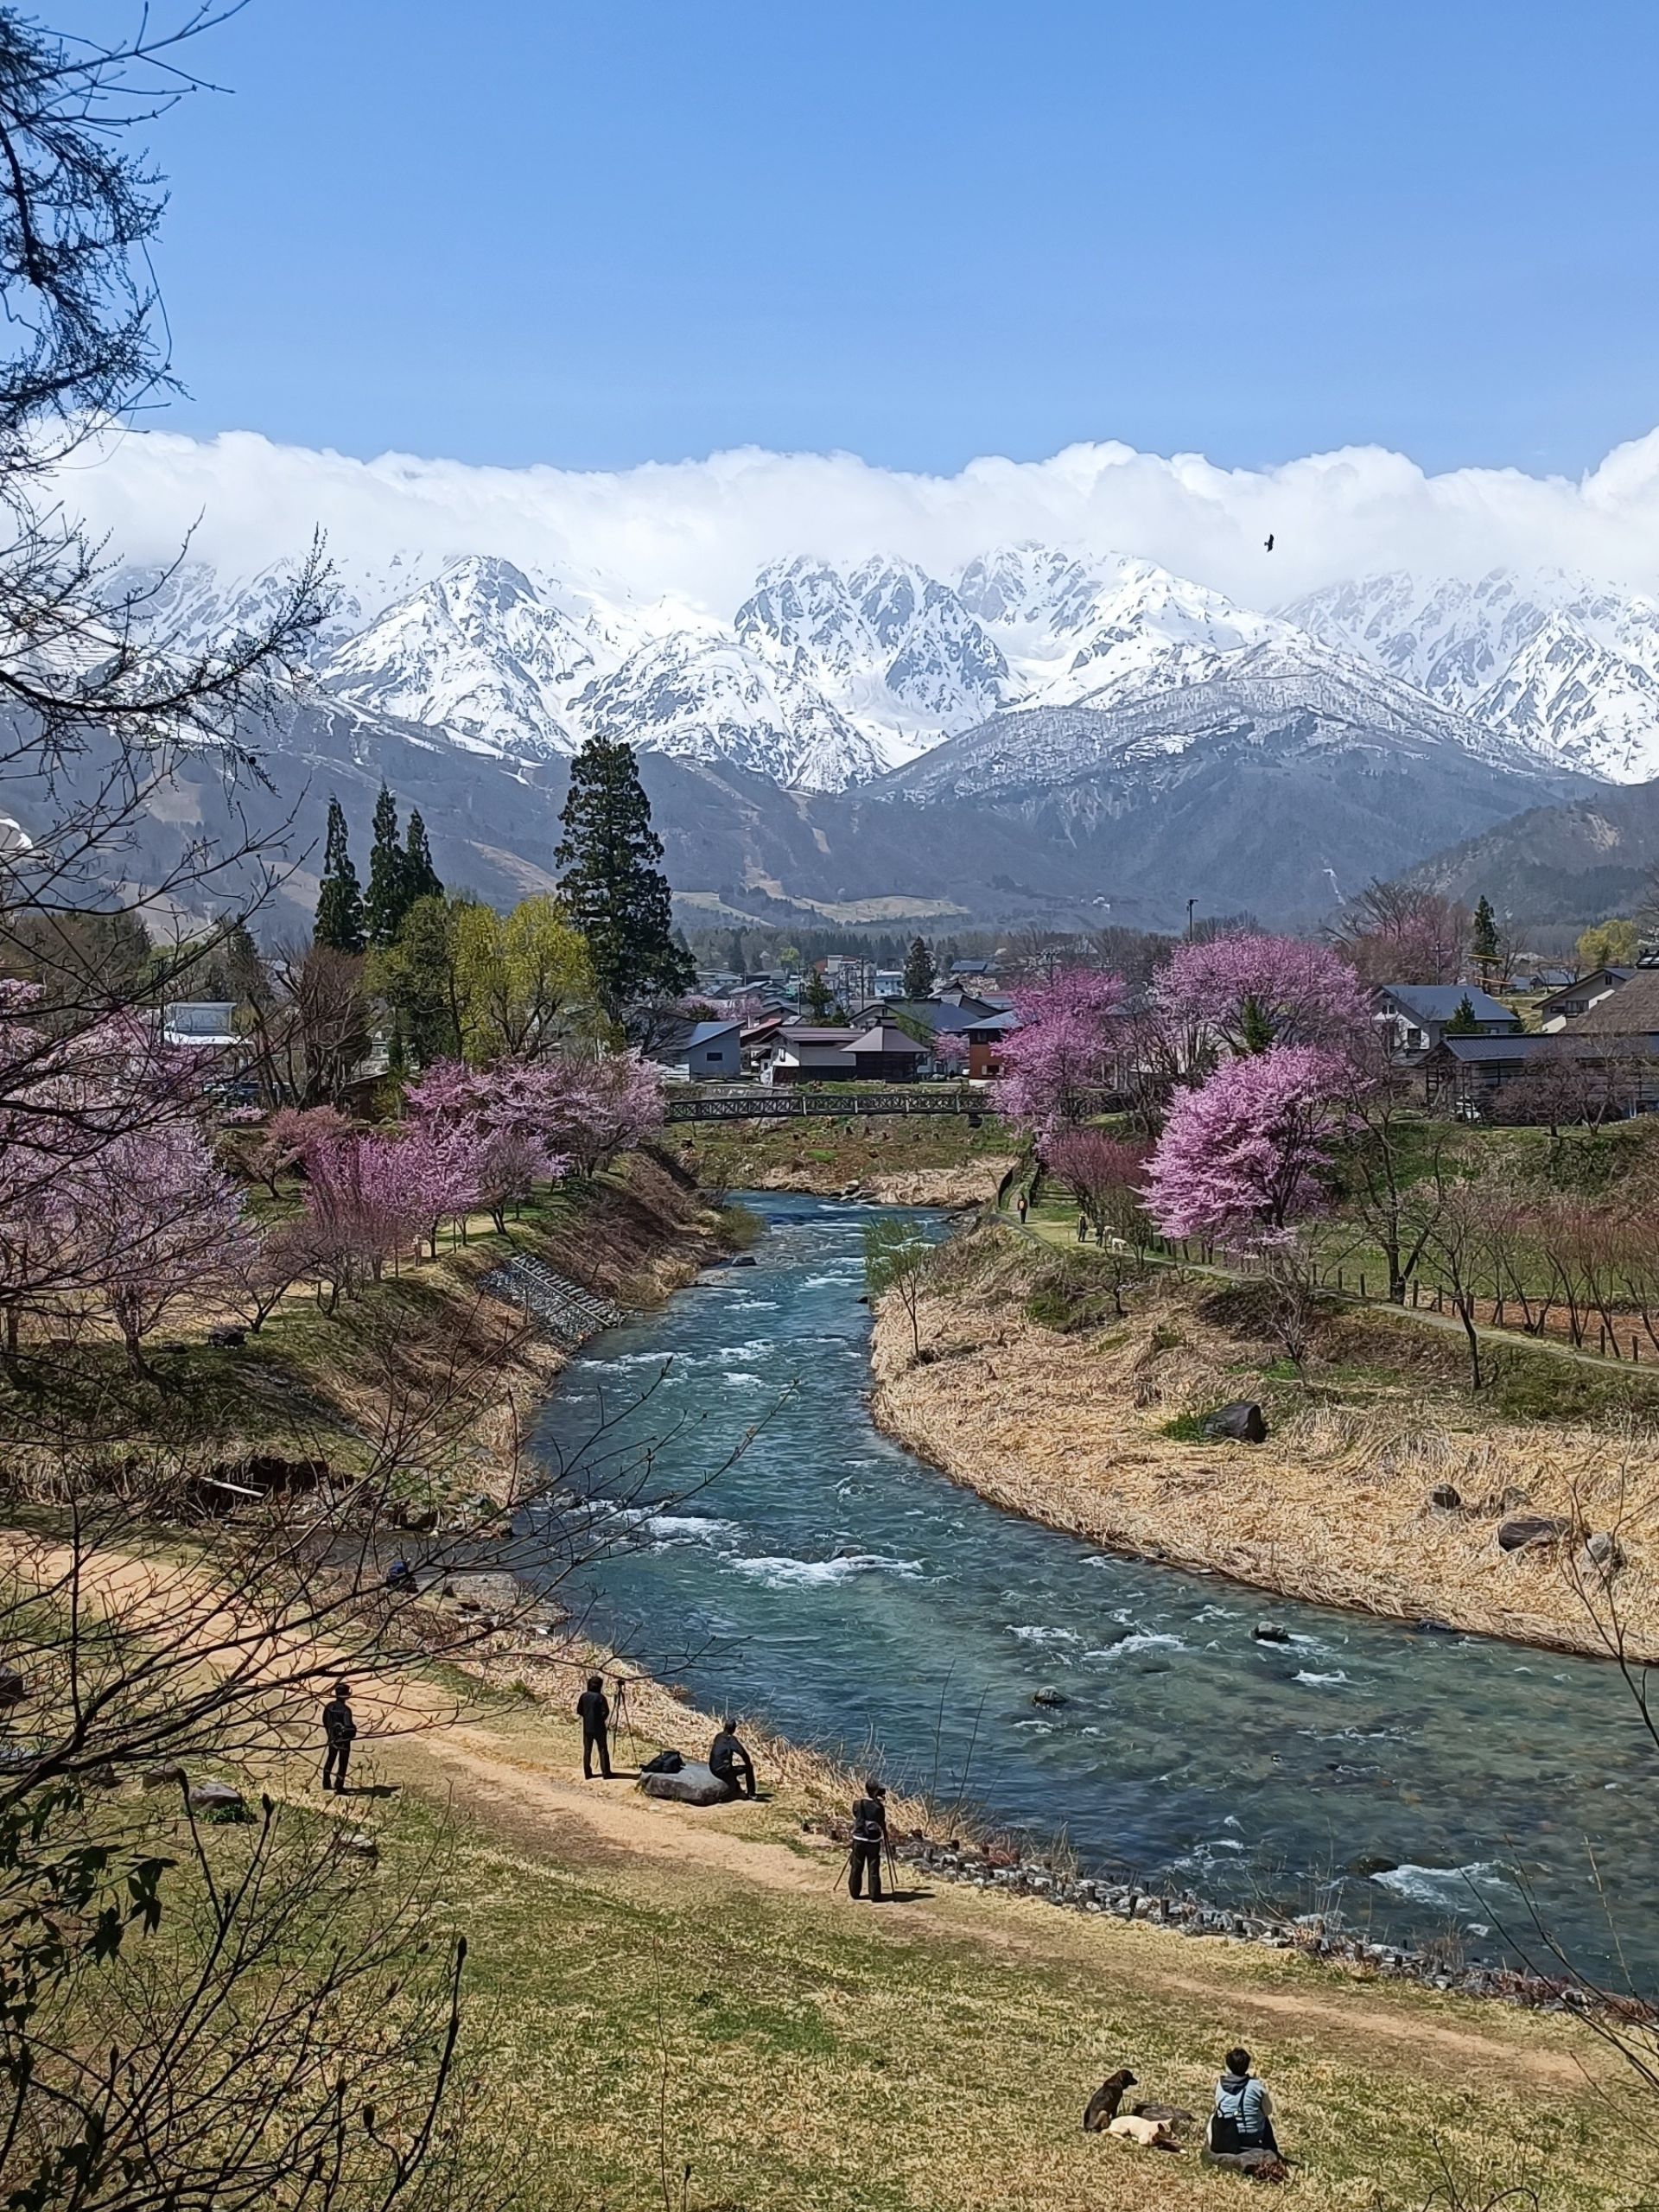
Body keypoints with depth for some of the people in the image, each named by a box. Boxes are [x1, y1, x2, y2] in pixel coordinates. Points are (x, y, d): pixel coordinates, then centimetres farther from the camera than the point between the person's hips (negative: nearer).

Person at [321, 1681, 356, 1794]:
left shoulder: (329, 1706, -7)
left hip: (332, 1738, 6)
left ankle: (326, 1783, 38)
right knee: (343, 1764, 6)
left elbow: (325, 1721, 6)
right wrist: (354, 1729, -7)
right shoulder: (345, 1710, -26)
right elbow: (348, 1727, -28)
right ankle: (338, 1788, 7)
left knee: (330, 1760, 26)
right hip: (343, 1740, -6)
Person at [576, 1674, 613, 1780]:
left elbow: (579, 1711, 5)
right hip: (599, 1727, -4)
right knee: (603, 1750, 4)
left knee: (587, 1750, 11)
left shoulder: (584, 1696, 0)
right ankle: (605, 1773, 2)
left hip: (587, 1728, 4)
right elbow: (606, 1712, -14)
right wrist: (601, 1719, 6)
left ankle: (587, 1774, 10)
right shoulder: (600, 1697, -12)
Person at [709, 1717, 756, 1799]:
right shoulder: (731, 1739, -13)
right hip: (722, 1770, -8)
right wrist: (749, 1763, -3)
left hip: (714, 1768, 8)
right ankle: (750, 1793, 7)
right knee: (749, 1768, 1)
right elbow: (743, 1753, -19)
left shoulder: (719, 1736, 9)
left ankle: (737, 1791, 39)